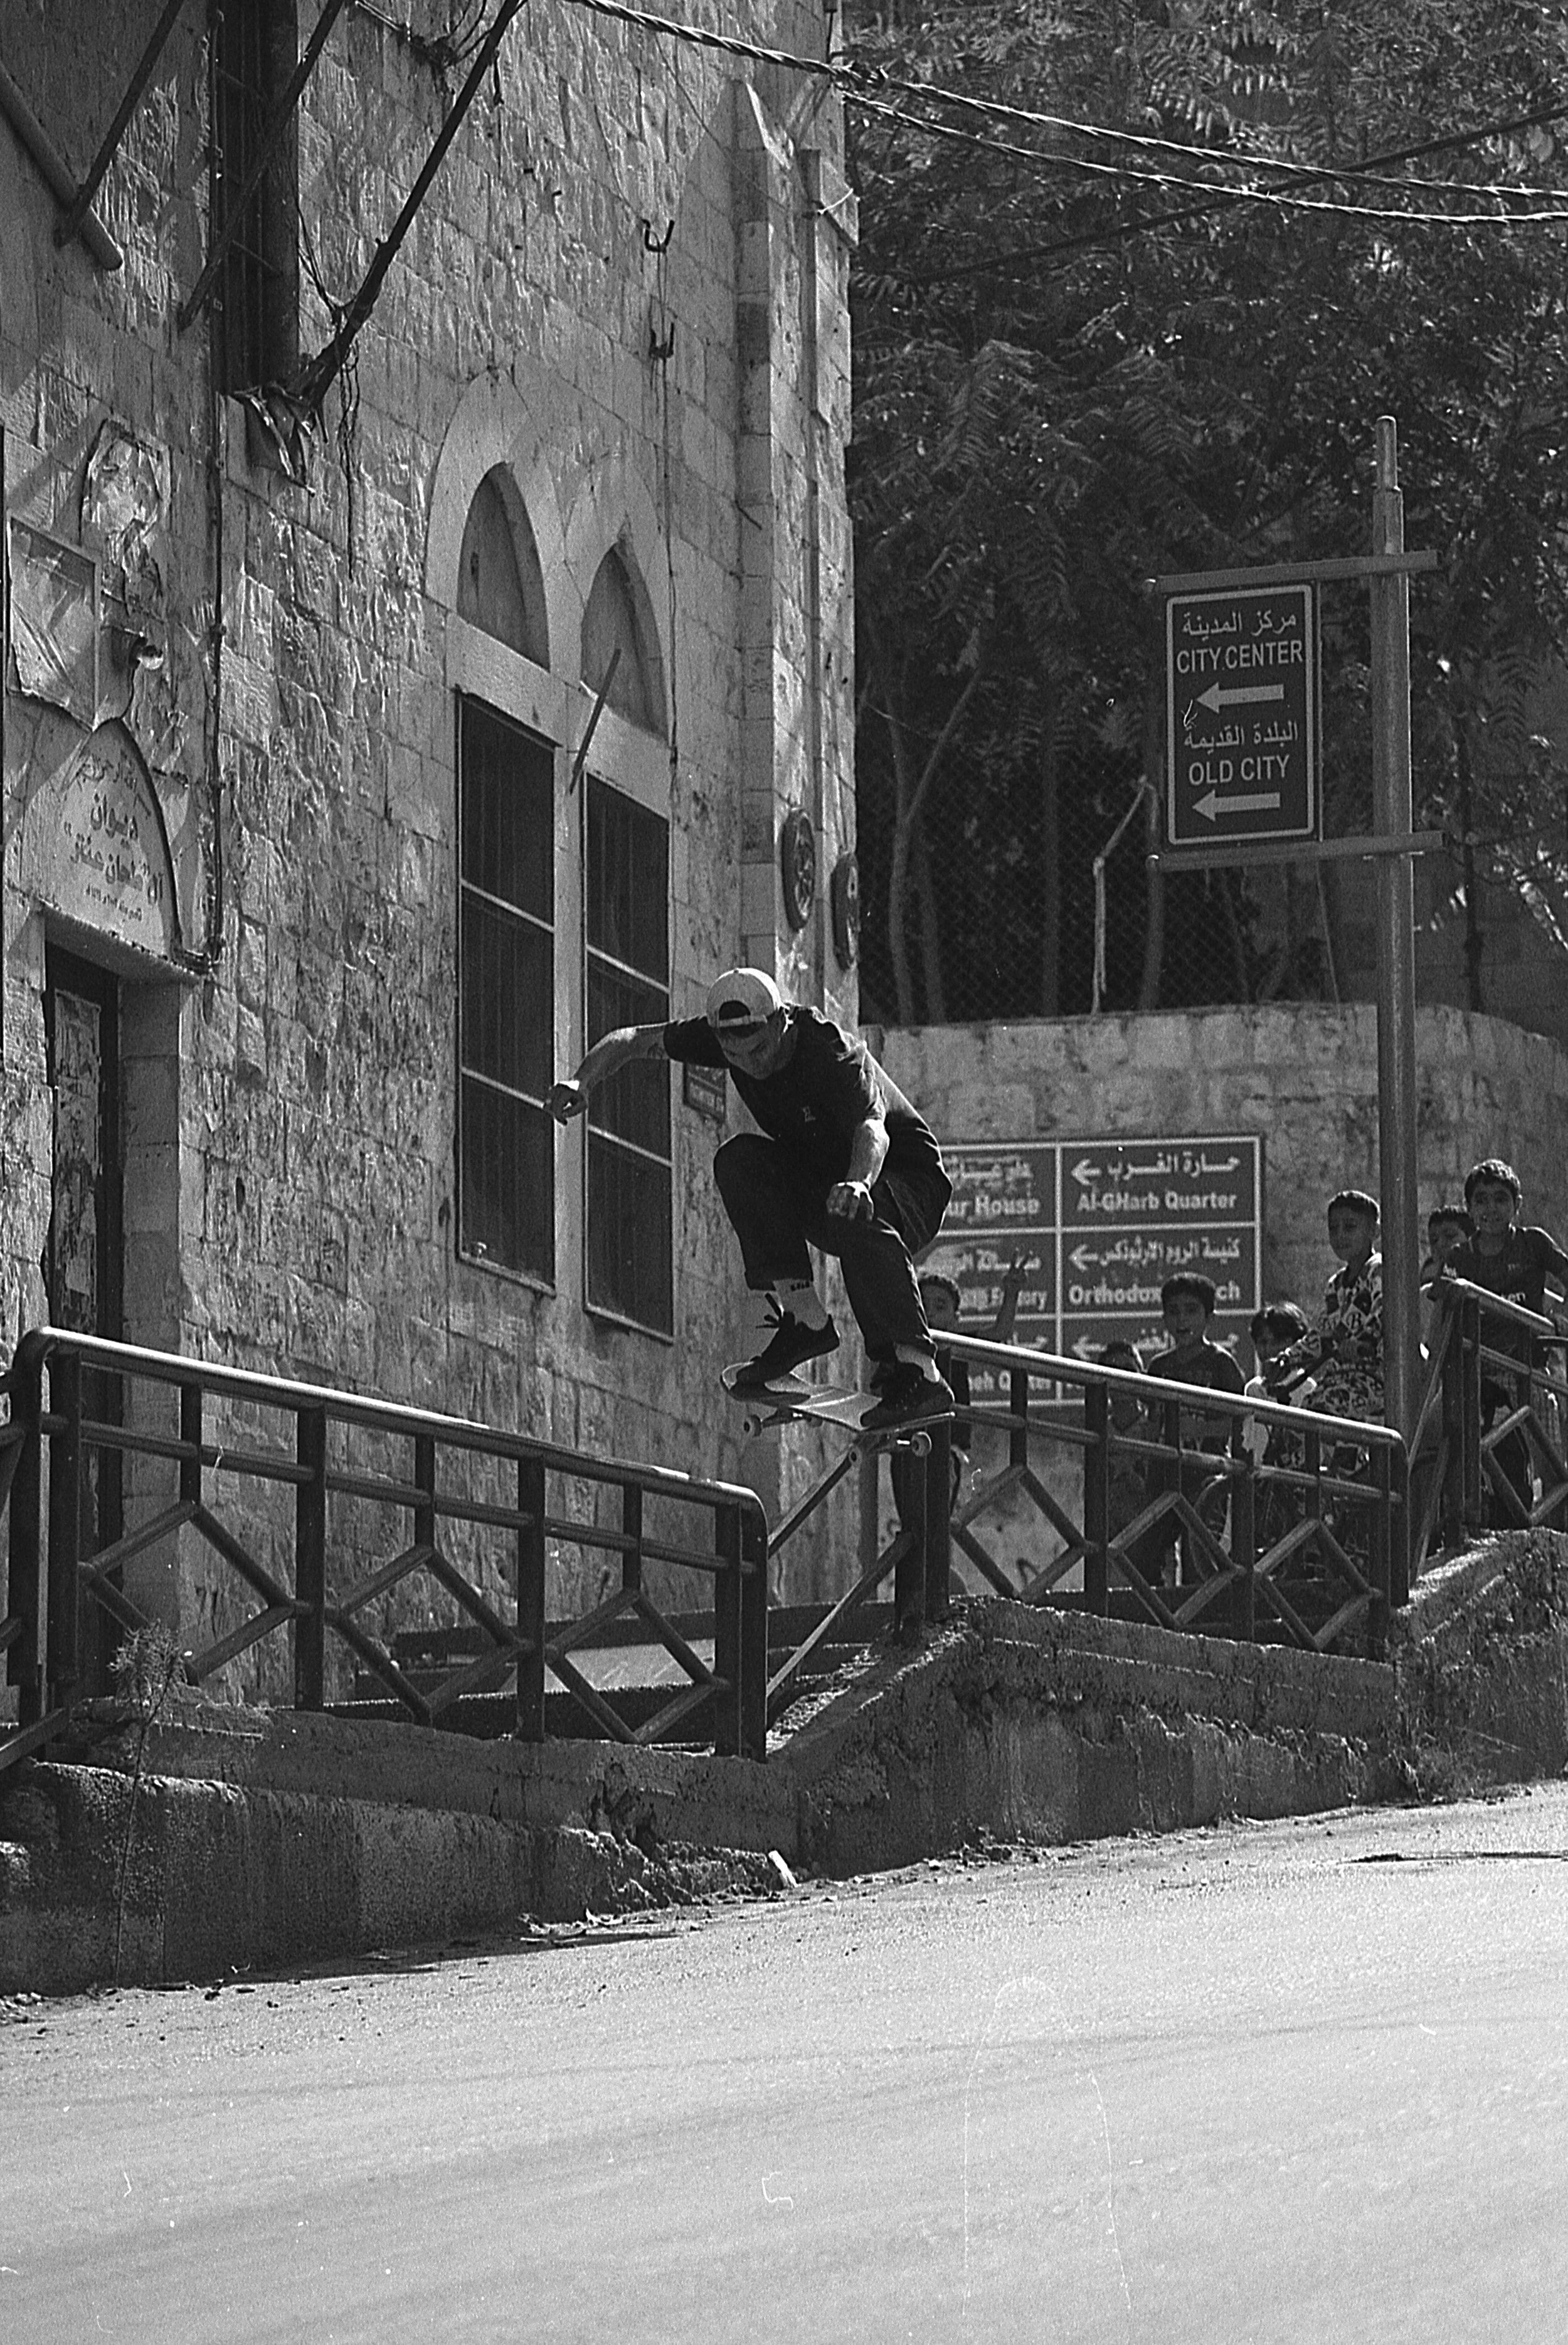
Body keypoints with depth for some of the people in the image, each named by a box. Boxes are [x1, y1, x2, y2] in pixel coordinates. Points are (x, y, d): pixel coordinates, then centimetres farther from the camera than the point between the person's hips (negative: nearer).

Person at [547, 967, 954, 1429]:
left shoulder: (832, 1054, -29)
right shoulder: (728, 1035, -11)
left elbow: (872, 1129, -46)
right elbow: (632, 1040, -2)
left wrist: (857, 1184, -68)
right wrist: (581, 1083, -22)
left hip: (907, 1182, -6)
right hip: (816, 1179, 6)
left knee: (854, 1211, -39)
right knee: (740, 1159, -20)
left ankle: (916, 1371, -40)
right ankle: (803, 1318, -20)